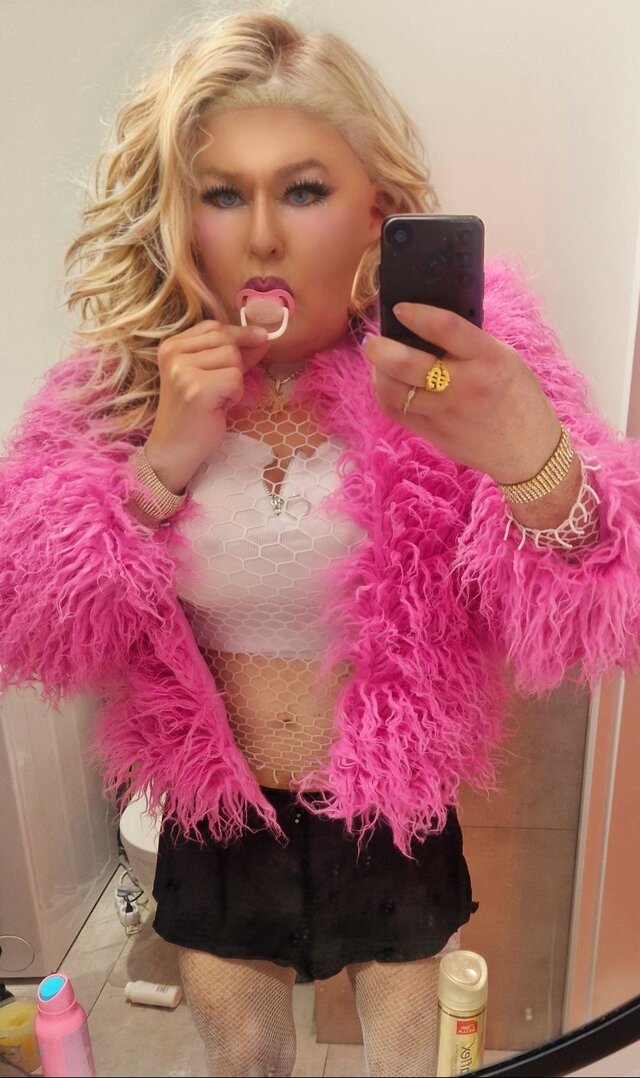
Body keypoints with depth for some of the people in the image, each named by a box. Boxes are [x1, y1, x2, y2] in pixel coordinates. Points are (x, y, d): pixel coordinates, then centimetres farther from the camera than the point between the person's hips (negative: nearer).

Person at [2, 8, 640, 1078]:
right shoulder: (124, 372, -12)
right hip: (216, 828, 2)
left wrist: (533, 459, -47)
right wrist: (158, 468, -28)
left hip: (396, 824, -1)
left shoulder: (457, 352, -19)